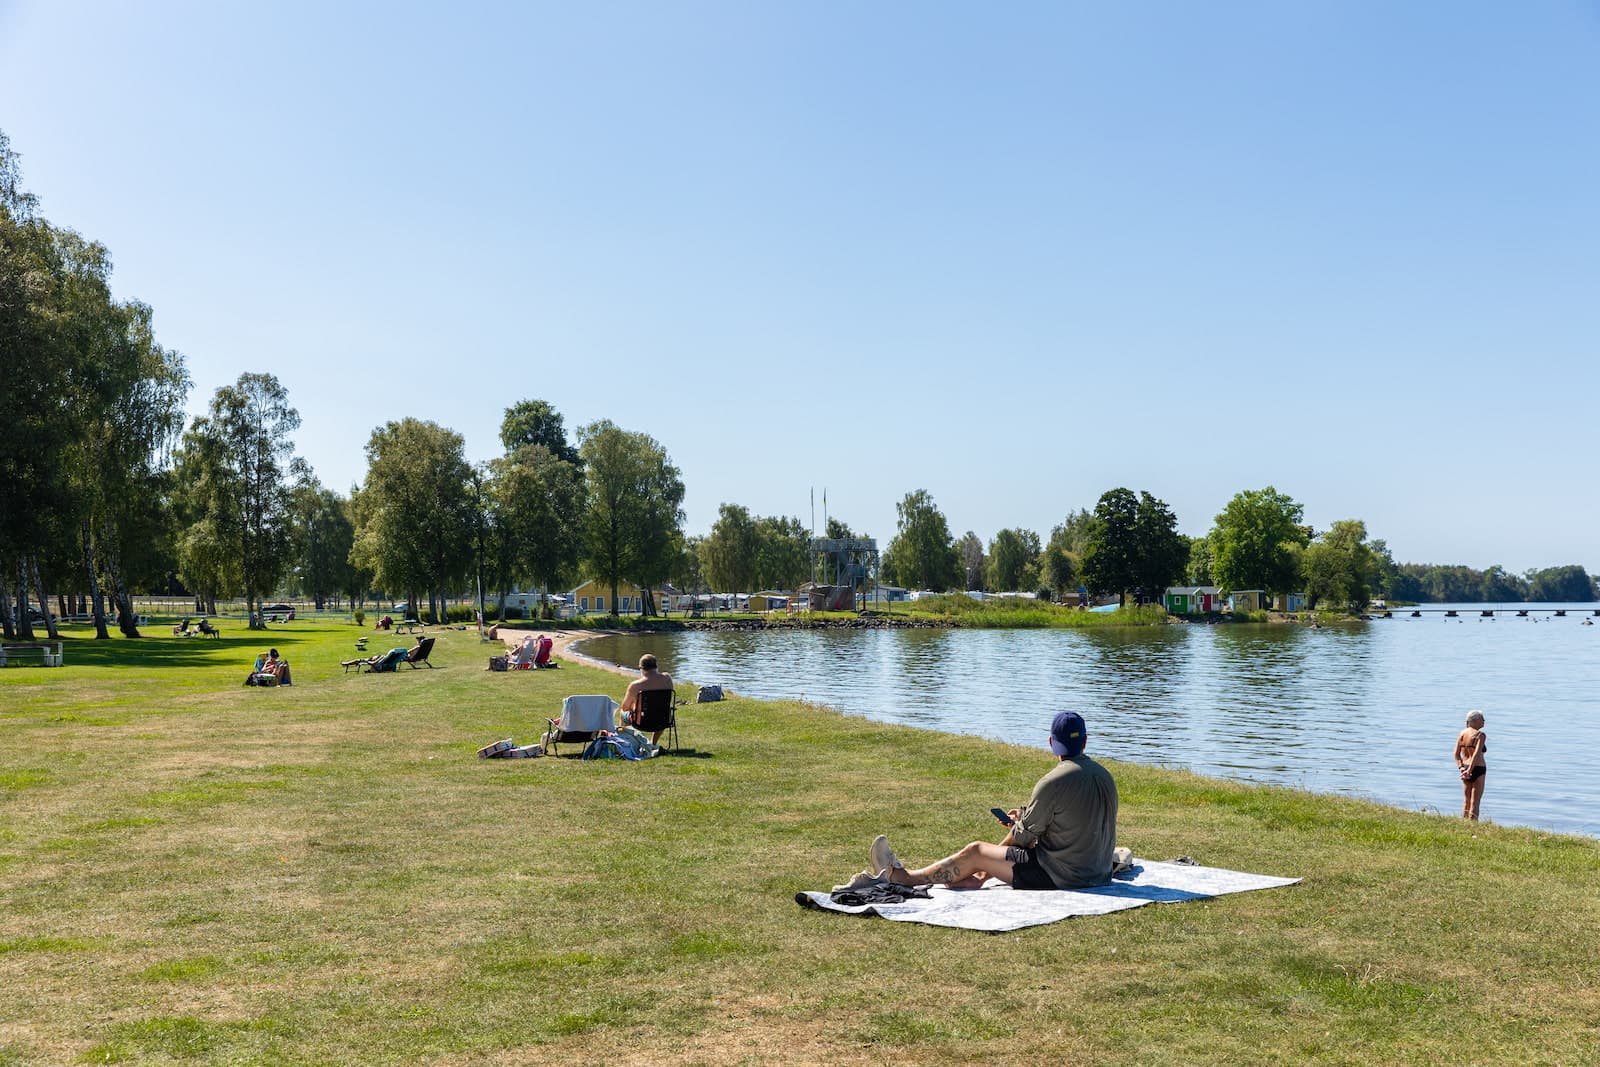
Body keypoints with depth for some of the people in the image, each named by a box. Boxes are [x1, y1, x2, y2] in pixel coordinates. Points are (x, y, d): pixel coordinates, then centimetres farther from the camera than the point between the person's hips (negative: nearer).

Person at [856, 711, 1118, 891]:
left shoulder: (1052, 782, -19)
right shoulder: (1104, 776, 5)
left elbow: (1024, 834, -10)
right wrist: (1026, 816, 16)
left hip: (1060, 875, -8)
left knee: (975, 853, 0)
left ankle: (901, 877, 8)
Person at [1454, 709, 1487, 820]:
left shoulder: (1462, 733, 7)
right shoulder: (1480, 735, -12)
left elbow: (1456, 753, 2)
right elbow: (1477, 754, -23)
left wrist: (1461, 768, -5)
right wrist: (1470, 770, -25)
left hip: (1465, 768, 6)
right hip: (1478, 769, -6)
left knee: (1466, 801, 15)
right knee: (1475, 801, 0)